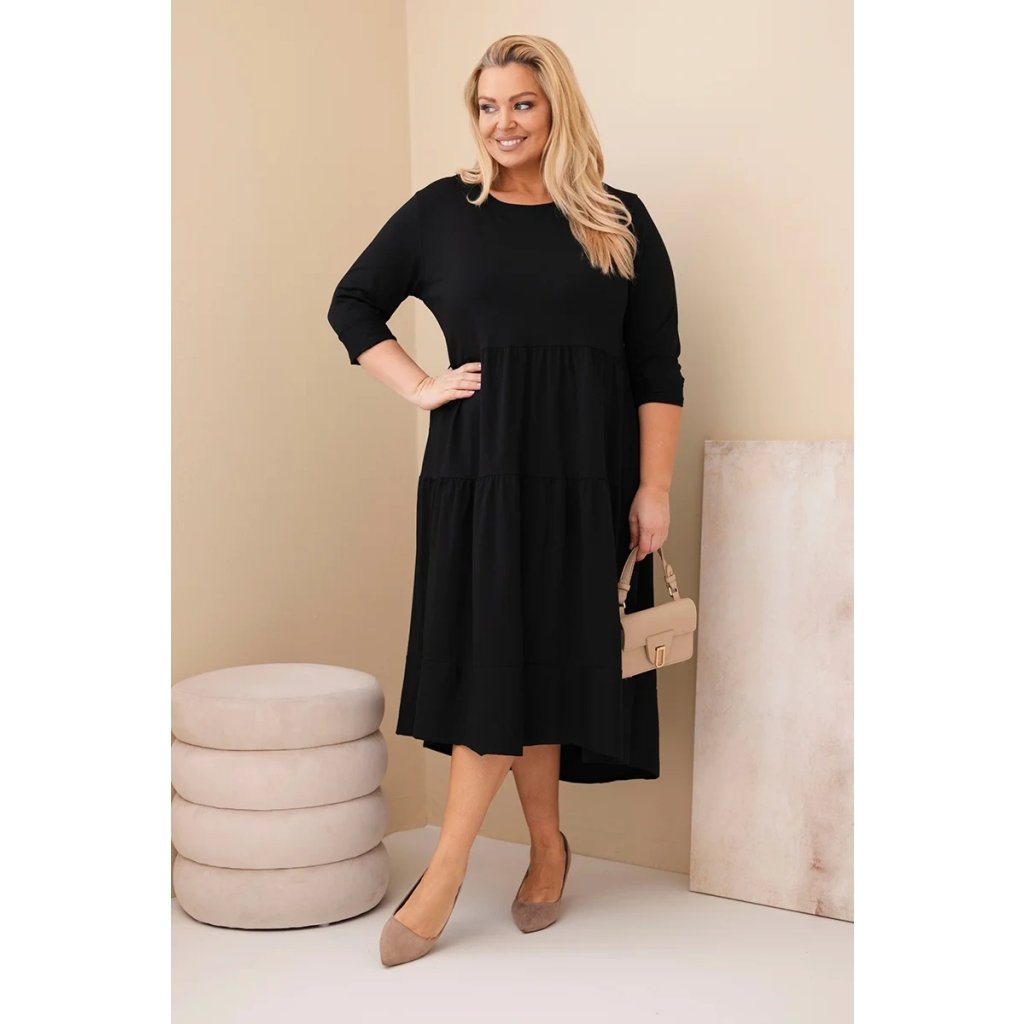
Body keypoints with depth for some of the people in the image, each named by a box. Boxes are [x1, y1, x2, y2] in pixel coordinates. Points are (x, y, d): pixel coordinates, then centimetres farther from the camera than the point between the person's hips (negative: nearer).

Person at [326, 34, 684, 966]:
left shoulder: (621, 223, 5)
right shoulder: (442, 212, 6)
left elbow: (658, 370, 3)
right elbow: (352, 305, 14)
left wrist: (654, 489, -4)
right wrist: (420, 388, 1)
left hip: (587, 477, 0)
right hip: (480, 469, 1)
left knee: (541, 658, -1)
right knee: (493, 657, 0)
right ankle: (547, 846, 16)